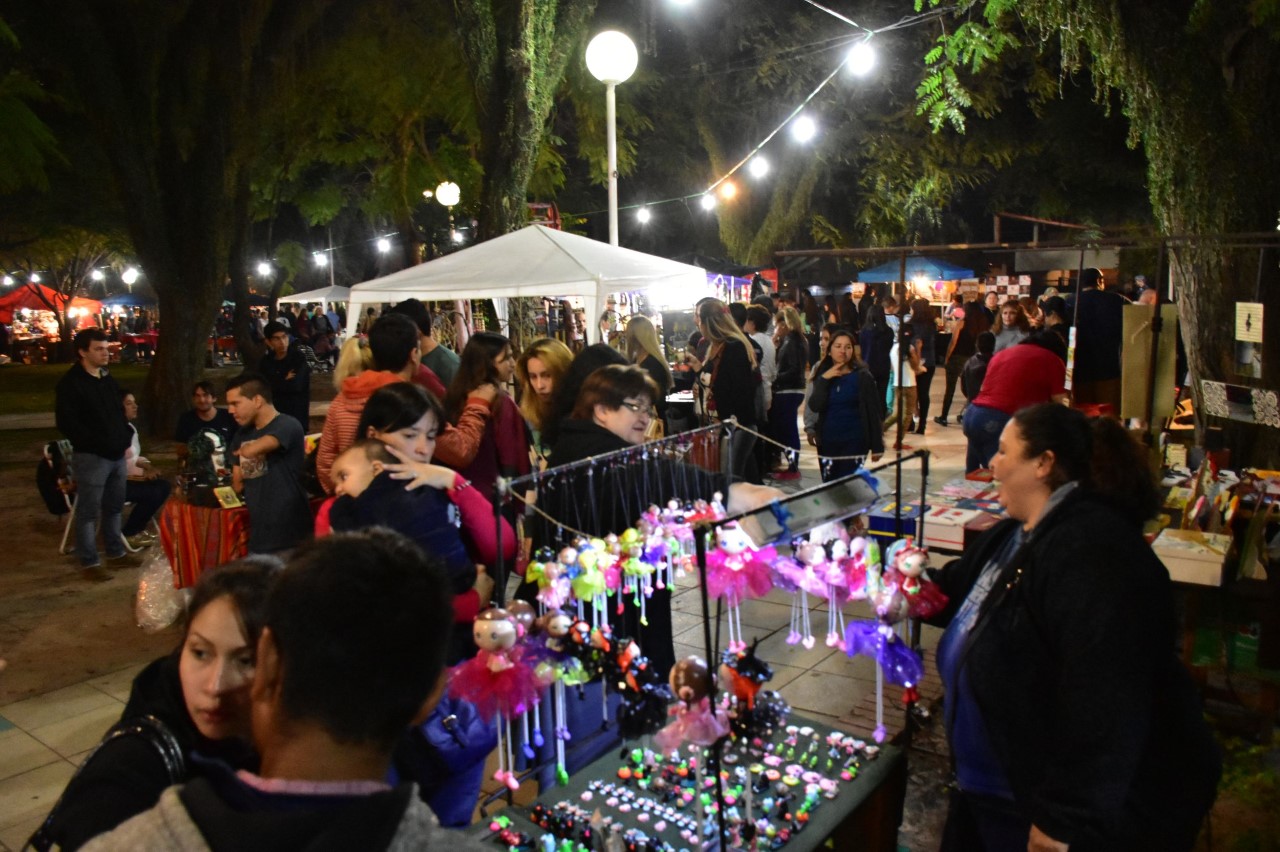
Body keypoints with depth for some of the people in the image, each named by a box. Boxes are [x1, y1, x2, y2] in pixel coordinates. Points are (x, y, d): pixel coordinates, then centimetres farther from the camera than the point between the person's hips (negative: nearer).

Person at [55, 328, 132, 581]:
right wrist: (96, 444, -17)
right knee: (89, 511, -2)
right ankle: (89, 563, 4)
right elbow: (66, 423, -15)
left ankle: (115, 552, 26)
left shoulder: (108, 379, 15)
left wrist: (125, 440, 9)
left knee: (114, 506, 15)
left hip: (117, 455, 7)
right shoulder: (70, 383, -9)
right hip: (90, 457, -7)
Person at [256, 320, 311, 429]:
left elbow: (295, 385, -16)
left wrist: (275, 385, -4)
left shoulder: (298, 357, -5)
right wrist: (285, 381, -9)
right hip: (273, 415, 3)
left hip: (296, 416, -3)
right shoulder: (265, 361, 6)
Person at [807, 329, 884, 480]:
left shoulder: (862, 376, -5)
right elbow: (815, 406, -7)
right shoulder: (822, 374, 5)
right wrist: (824, 379, -16)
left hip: (854, 440, -4)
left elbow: (873, 411, -4)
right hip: (827, 440, 4)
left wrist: (877, 445, -7)